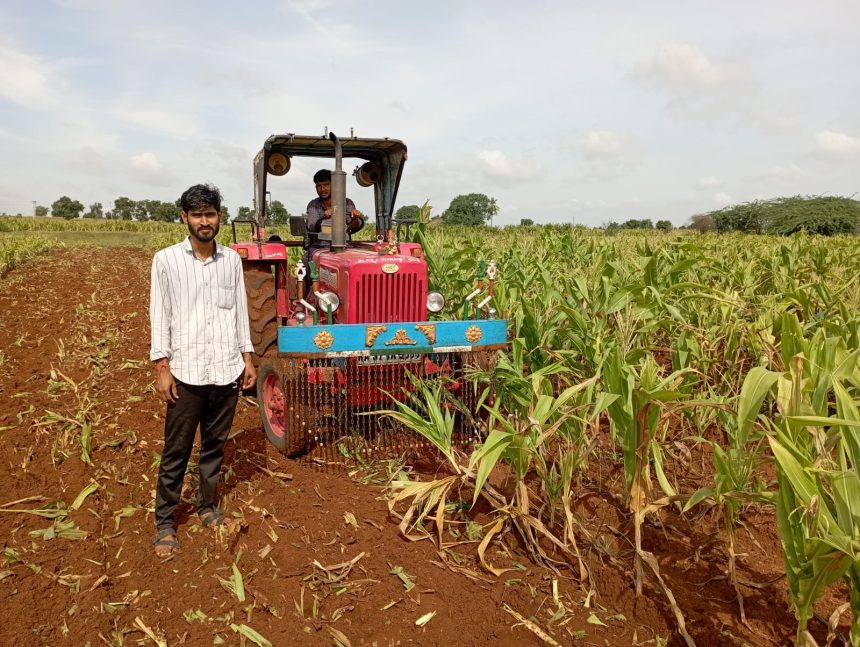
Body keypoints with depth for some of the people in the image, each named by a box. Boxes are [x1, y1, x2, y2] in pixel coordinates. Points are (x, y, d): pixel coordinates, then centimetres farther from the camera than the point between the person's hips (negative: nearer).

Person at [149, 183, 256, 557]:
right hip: (186, 372, -3)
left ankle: (206, 506, 32)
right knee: (176, 452, 5)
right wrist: (162, 367, -8)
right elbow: (159, 315, -3)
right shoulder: (167, 260, -3)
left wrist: (247, 358, 9)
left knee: (215, 445, 15)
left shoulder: (232, 260, 6)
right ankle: (165, 522, 18)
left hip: (227, 371, 3)